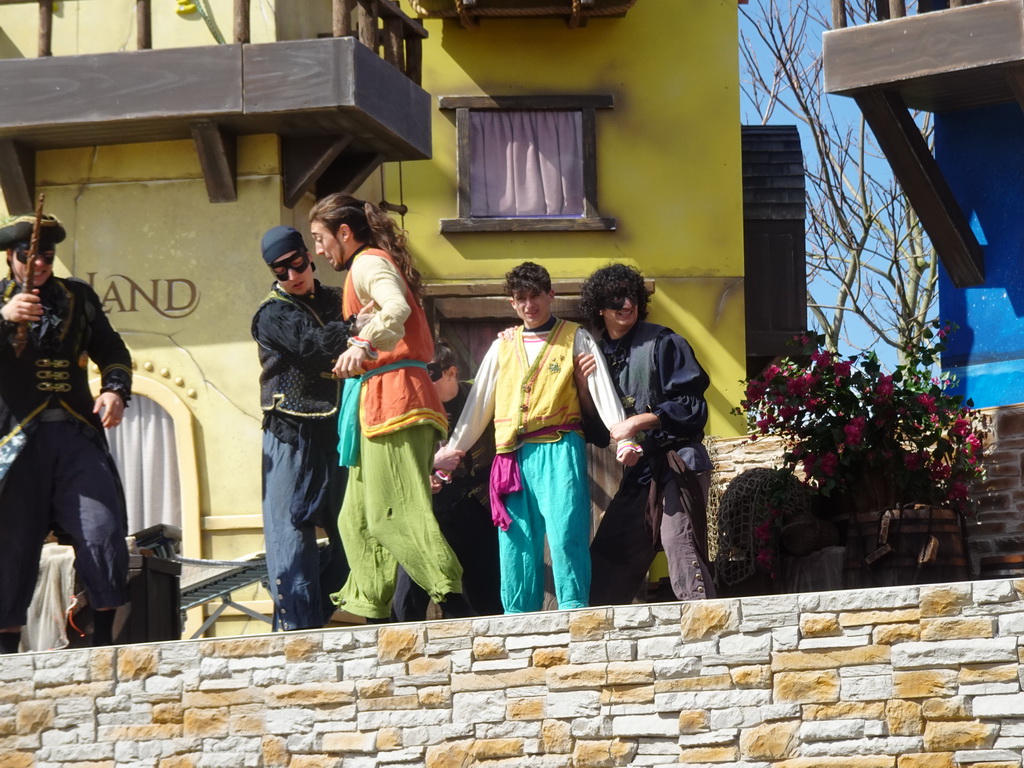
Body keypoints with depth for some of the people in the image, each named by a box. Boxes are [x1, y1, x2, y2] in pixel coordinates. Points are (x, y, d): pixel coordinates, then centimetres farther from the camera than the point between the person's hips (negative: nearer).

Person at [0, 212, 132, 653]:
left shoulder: (79, 297, 17)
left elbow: (112, 352, 21)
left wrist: (115, 390, 1)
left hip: (77, 435, 2)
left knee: (104, 530, -11)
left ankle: (103, 641, -6)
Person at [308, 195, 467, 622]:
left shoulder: (367, 264, -4)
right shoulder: (382, 263, 25)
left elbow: (396, 309, -27)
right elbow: (426, 347, 25)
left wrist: (363, 347, -41)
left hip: (389, 399, -10)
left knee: (398, 513, -16)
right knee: (358, 517, 12)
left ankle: (456, 605, -23)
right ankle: (373, 618, 10)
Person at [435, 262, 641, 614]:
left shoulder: (575, 339, 9)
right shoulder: (503, 346, 19)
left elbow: (602, 390, 1)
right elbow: (479, 401, 22)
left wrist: (623, 438, -12)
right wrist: (453, 448, 18)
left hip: (559, 450, -4)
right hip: (514, 456, 4)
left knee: (566, 533, -16)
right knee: (517, 542, -1)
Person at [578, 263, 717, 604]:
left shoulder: (662, 343, -4)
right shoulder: (600, 354, 15)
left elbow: (691, 407, -10)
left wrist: (639, 421, -16)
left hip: (675, 464, -7)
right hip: (638, 473, 7)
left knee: (682, 551, -18)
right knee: (606, 561, 9)